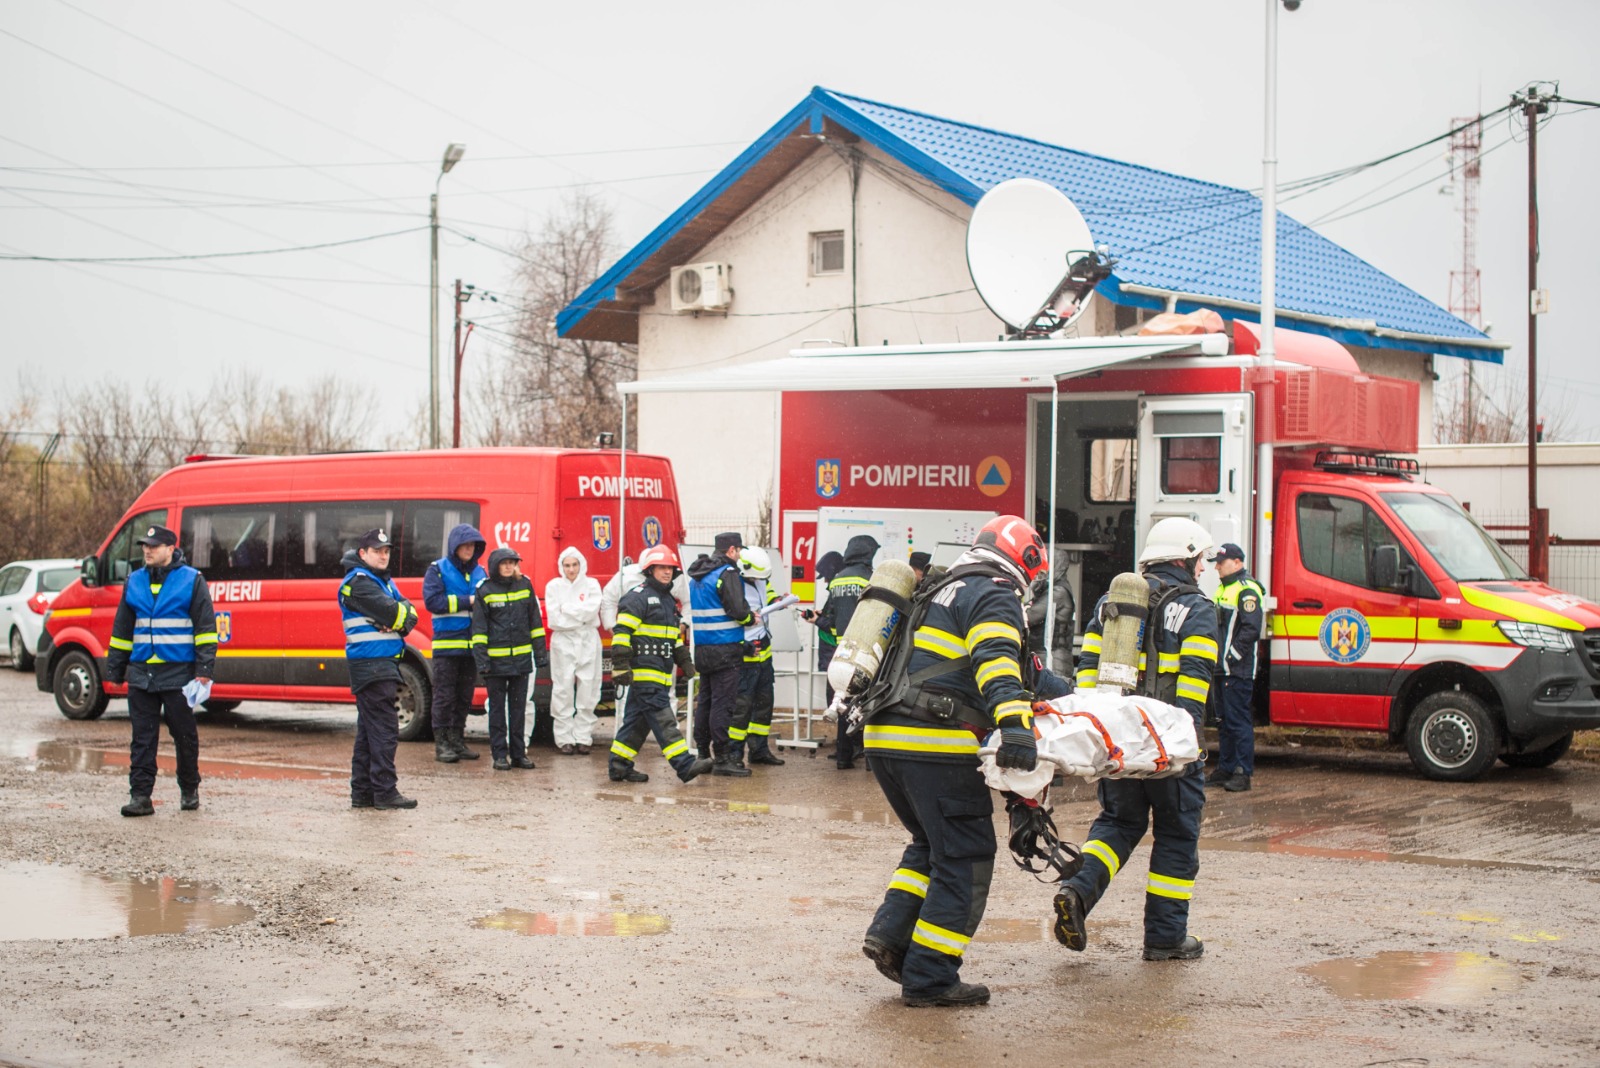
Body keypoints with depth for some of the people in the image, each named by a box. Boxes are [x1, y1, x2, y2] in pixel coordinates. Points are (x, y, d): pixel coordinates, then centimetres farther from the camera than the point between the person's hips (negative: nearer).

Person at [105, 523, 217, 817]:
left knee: (185, 735, 6)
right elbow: (122, 629, 19)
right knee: (142, 738, 1)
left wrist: (204, 671, -10)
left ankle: (189, 790, 21)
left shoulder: (191, 580, -1)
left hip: (178, 673, -4)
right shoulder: (134, 582, 13)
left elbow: (206, 628, -3)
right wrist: (114, 671, 16)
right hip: (141, 674, 4)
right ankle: (140, 796, 2)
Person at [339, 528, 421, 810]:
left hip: (384, 663, 10)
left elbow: (408, 614, 9)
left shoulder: (383, 581, 20)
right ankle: (384, 791, -10)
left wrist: (404, 616, -11)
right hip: (371, 664, -10)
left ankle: (362, 792, 15)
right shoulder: (359, 582, -9)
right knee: (384, 729, -11)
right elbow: (392, 613, -20)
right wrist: (400, 614, -1)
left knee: (368, 731, 11)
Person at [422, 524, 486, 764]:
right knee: (444, 696, -3)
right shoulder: (438, 569, 0)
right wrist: (467, 601, -14)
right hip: (447, 643, -5)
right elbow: (432, 600, -12)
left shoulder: (479, 572, 14)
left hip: (471, 644, 5)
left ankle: (457, 741, 18)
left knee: (465, 697, 9)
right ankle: (441, 744, 2)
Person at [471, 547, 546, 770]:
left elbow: (535, 620, 12)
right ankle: (499, 754, 7)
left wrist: (540, 652, 10)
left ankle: (518, 753, 14)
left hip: (521, 658, 3)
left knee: (519, 708, 8)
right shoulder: (485, 591, -2)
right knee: (497, 708, 3)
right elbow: (479, 627, -2)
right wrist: (481, 659, -9)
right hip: (496, 659, -3)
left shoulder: (524, 586, 7)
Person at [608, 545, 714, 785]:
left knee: (638, 720, 10)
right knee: (662, 719, -12)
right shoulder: (638, 596, -9)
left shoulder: (668, 600, 21)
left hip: (660, 672, 10)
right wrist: (620, 666, -21)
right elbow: (622, 632, -16)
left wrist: (684, 660, 22)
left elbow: (674, 636, 31)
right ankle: (685, 765, -18)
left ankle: (619, 765, 15)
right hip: (643, 672, -9)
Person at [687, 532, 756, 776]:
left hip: (702, 648, 8)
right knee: (723, 702, -8)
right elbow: (738, 609, -19)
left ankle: (702, 754, 18)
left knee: (705, 701, 14)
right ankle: (722, 758, -8)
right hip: (725, 649, -8)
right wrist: (751, 618, 3)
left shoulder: (696, 576, 15)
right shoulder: (727, 573, -12)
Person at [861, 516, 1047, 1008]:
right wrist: (1014, 722, -37)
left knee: (932, 844, 24)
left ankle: (891, 933, 8)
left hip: (883, 739, 9)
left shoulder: (943, 592, 27)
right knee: (965, 858, 0)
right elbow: (995, 659, -22)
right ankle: (929, 979, 1)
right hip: (935, 744, -9)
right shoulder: (994, 595, -2)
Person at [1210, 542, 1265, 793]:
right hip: (1223, 669, 10)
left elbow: (1251, 629, -20)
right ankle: (1225, 769, 21)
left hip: (1239, 671, -10)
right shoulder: (1224, 588, 19)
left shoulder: (1247, 590, -12)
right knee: (1224, 721, 14)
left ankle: (1243, 773, -7)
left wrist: (1232, 655, -18)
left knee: (1239, 721, -9)